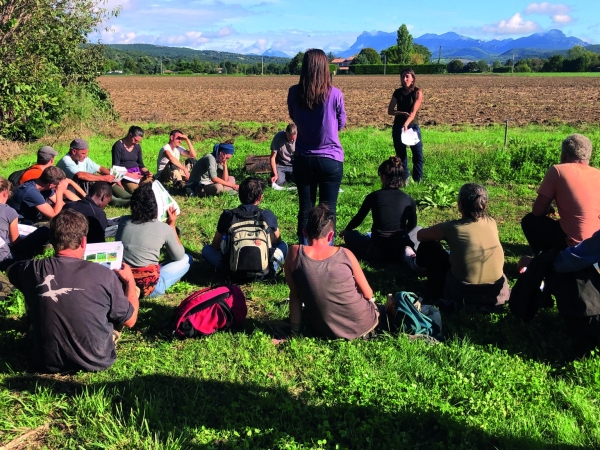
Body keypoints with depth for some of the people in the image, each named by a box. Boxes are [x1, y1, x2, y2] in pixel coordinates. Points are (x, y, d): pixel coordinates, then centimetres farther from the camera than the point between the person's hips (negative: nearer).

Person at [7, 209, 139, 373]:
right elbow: (130, 320, -4)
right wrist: (130, 280, 10)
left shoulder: (32, 270, -12)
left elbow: (10, 269, 15)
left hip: (47, 363, 2)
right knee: (132, 290, 12)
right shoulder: (103, 275, -19)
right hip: (97, 360, -2)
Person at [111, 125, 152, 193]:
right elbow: (116, 166, -8)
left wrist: (147, 172, -4)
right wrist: (129, 175, -18)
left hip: (137, 173, 5)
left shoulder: (137, 146, 13)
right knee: (136, 190, -35)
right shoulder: (118, 145, -4)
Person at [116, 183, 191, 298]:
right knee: (186, 259, 12)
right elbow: (179, 256, 7)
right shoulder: (164, 228, -10)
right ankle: (158, 287, 2)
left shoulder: (123, 221, 0)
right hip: (148, 288, -5)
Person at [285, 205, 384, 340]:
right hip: (362, 324, 1)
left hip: (324, 332, -1)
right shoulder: (344, 253, -9)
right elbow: (368, 294, 0)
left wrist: (294, 332, 8)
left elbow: (294, 296, -3)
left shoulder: (295, 254, -11)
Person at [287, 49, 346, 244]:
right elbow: (341, 123, 3)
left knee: (305, 208, 12)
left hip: (303, 159, 2)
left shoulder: (294, 93, -6)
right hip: (331, 159, -2)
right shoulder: (335, 94, -13)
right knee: (328, 209, 8)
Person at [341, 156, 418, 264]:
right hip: (400, 250, 4)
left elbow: (358, 219, 8)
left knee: (349, 234, 19)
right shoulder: (409, 199, -1)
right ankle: (406, 249, 10)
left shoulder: (374, 196, -5)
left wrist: (345, 231, 29)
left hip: (378, 252, -4)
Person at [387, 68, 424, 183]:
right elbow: (390, 111, 0)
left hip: (412, 126, -2)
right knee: (401, 155, 5)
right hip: (398, 127, 3)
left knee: (418, 154, -3)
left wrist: (406, 124, -33)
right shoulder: (397, 92, 3)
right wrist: (403, 113, -18)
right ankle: (404, 179, 12)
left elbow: (414, 111, -18)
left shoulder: (417, 92, -6)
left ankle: (417, 180, 8)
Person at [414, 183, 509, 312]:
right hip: (497, 293, 5)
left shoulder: (452, 227, -11)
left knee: (428, 245, 13)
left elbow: (420, 235, 6)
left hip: (463, 296, -5)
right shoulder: (491, 223, 1)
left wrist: (443, 236, 23)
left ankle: (420, 265, 45)